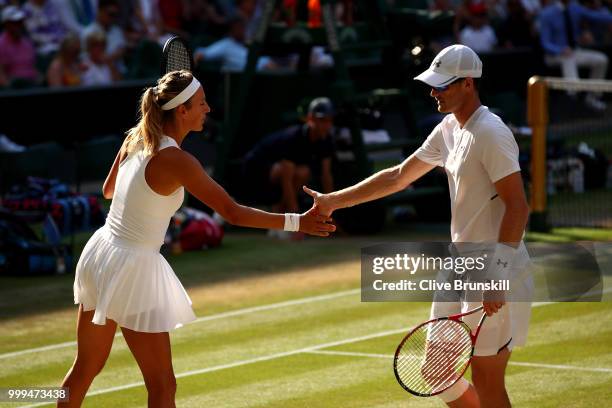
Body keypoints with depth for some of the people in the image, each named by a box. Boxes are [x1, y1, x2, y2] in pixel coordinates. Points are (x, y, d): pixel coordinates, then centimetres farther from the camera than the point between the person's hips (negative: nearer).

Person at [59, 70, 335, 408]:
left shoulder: (135, 139, 1)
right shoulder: (176, 161, -21)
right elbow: (233, 213, -21)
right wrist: (297, 222, -19)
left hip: (100, 253, 8)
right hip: (133, 269, -8)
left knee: (87, 367, 20)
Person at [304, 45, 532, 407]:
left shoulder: (491, 133, -16)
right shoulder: (449, 130, 12)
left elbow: (518, 207, -21)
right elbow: (398, 177, 23)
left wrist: (497, 274, -26)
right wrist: (334, 200, 21)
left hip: (497, 273, -10)